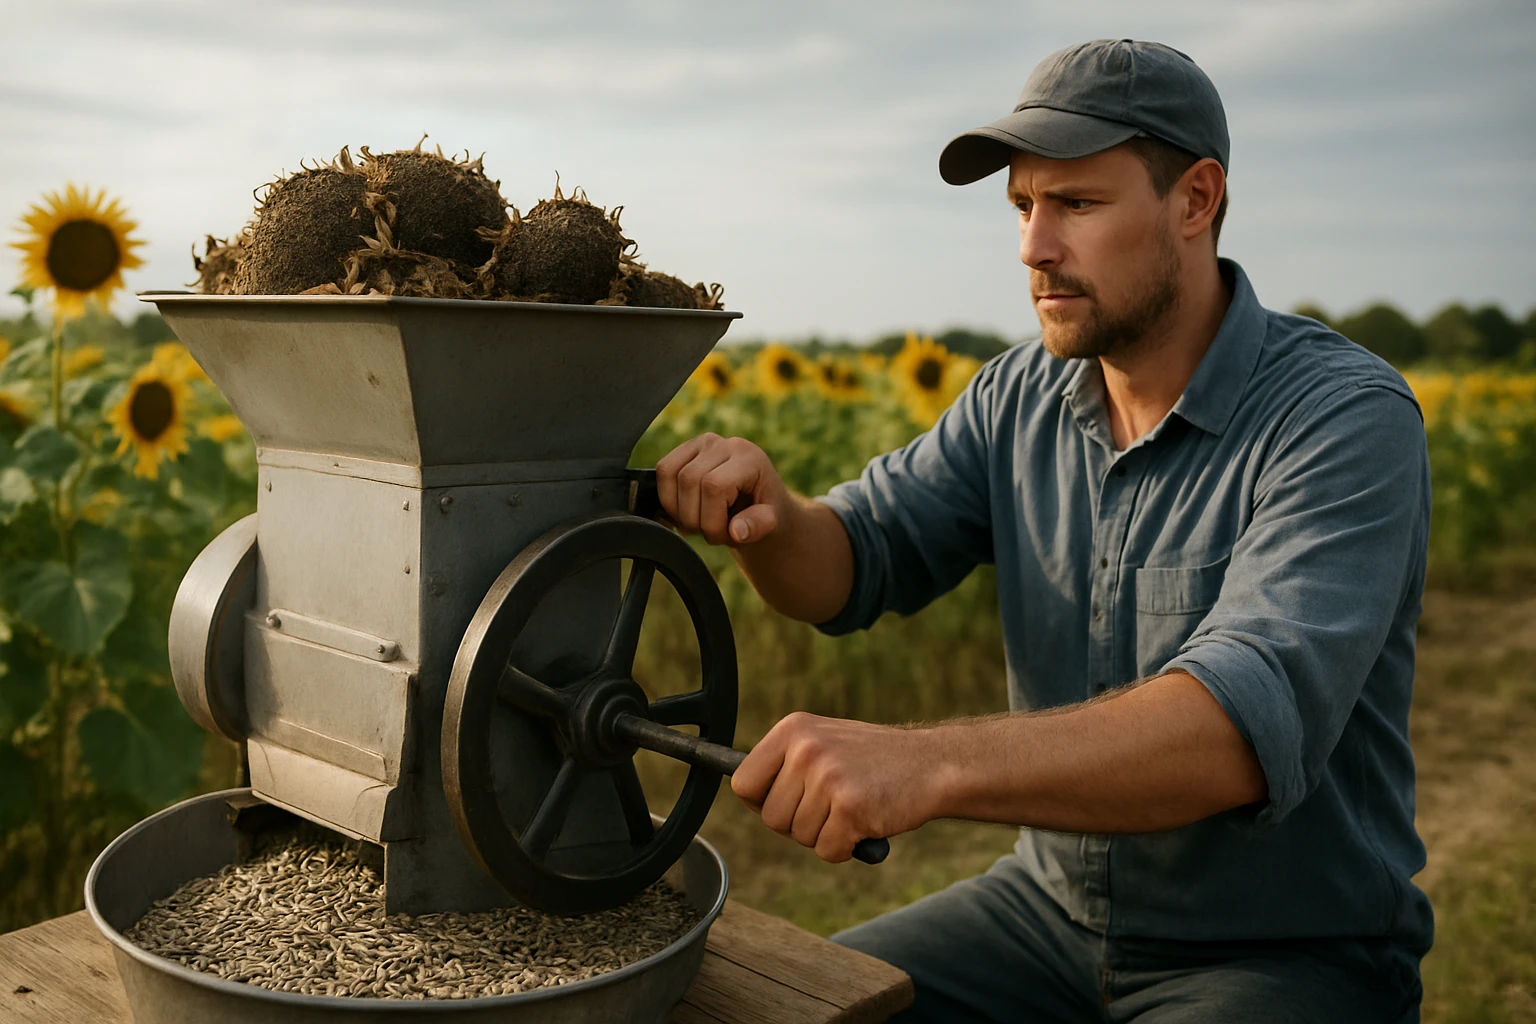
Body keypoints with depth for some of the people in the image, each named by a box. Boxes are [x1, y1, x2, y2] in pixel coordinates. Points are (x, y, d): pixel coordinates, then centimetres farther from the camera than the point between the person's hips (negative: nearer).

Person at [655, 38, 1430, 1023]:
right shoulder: (1022, 395, -1)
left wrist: (925, 764, -47)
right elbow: (848, 567, -3)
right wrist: (762, 511, -27)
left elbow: (1250, 724, -35)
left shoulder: (1349, 420, -21)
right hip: (1055, 902, 5)